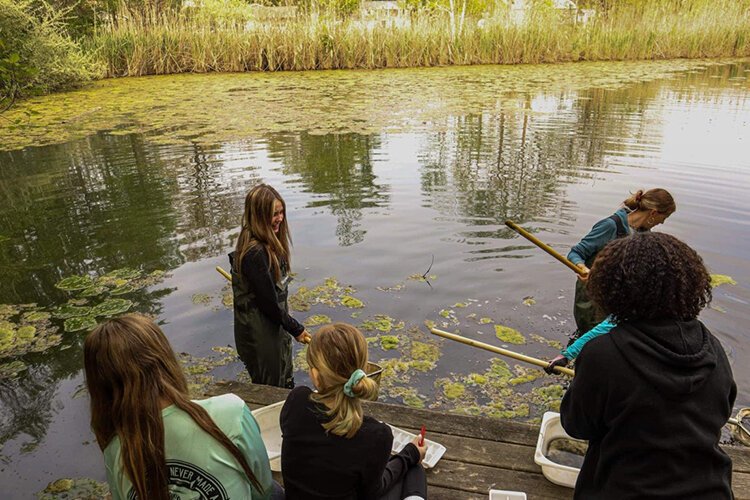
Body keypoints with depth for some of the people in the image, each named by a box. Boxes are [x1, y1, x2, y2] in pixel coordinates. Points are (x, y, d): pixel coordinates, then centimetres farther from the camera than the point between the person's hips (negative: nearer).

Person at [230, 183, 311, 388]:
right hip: (258, 333, -9)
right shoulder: (254, 252, -28)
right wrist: (296, 329, -12)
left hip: (274, 325, 9)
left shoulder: (270, 243, 2)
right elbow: (268, 301, -23)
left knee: (286, 383, 25)